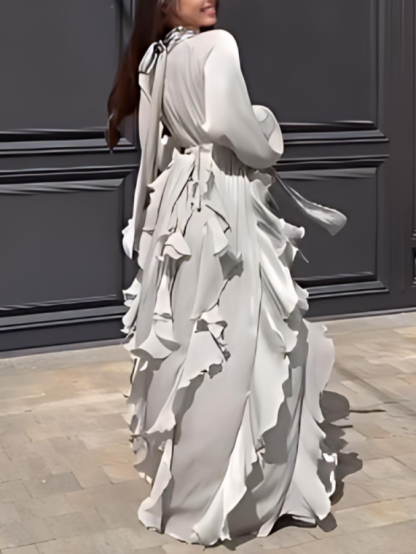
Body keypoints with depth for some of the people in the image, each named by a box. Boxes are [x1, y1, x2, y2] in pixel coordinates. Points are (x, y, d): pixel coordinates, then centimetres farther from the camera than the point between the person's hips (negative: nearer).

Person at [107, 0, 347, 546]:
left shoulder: (155, 59, 12)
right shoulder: (216, 45, -13)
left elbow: (156, 145, 14)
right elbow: (226, 124, -26)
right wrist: (268, 148, -7)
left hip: (178, 201, 9)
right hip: (221, 203, -9)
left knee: (186, 336, 17)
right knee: (232, 344, 0)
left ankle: (181, 470, 31)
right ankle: (225, 482, 9)